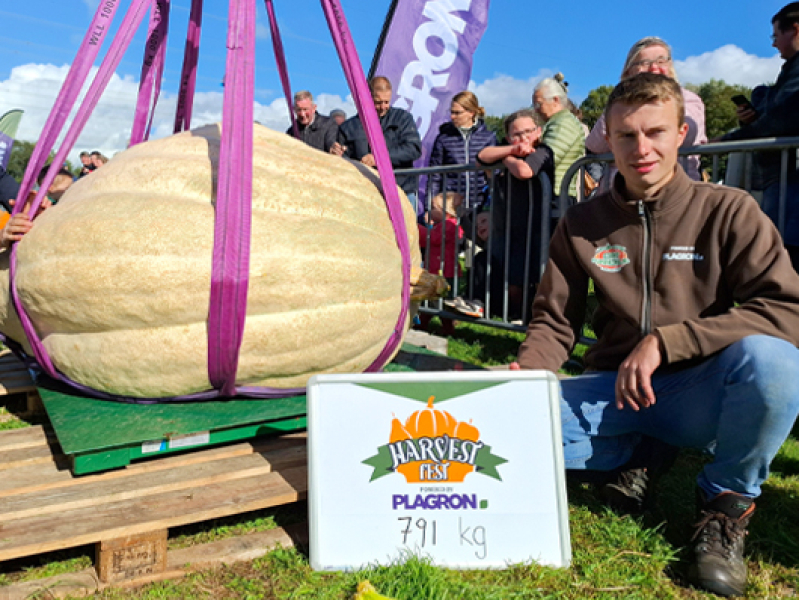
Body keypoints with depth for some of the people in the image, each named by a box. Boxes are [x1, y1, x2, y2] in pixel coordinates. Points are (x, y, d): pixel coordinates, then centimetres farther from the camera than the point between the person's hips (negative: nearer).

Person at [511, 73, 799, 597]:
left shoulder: (727, 210, -6)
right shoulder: (581, 224, 2)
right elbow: (555, 322, 6)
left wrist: (665, 341, -24)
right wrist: (526, 373, -15)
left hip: (699, 394, -2)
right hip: (615, 392, 3)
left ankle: (728, 502, -4)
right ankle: (637, 453, 8)